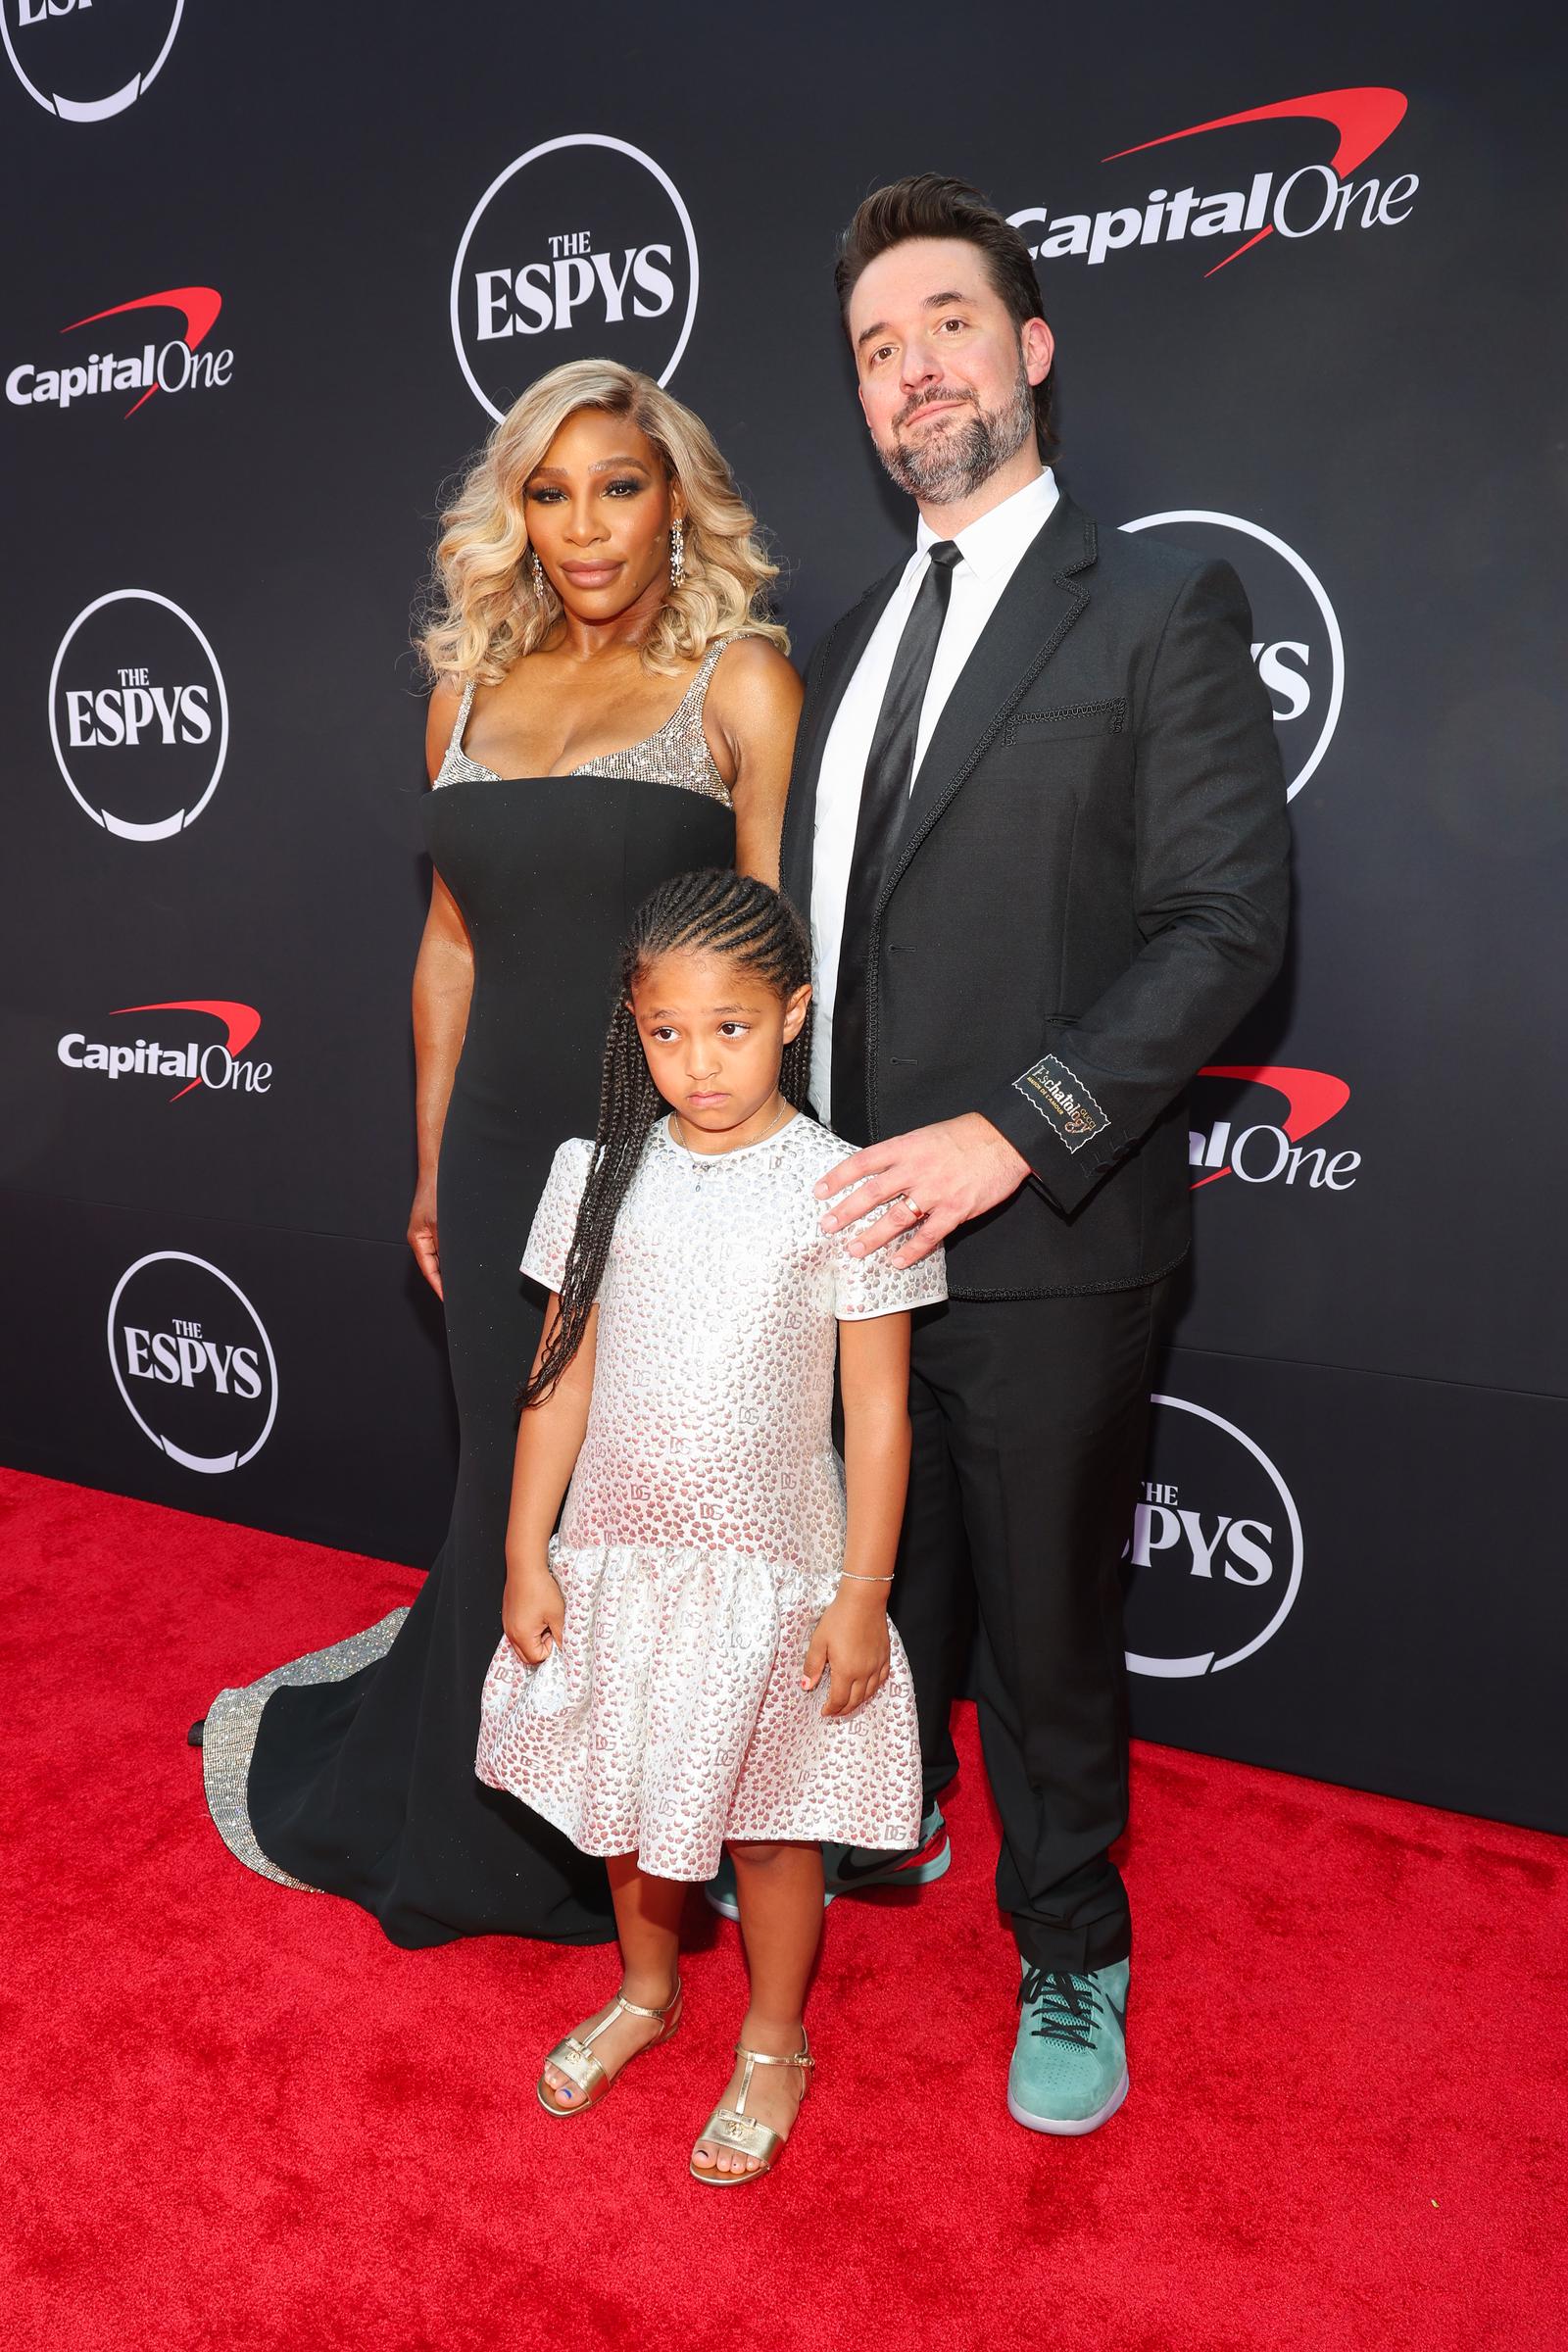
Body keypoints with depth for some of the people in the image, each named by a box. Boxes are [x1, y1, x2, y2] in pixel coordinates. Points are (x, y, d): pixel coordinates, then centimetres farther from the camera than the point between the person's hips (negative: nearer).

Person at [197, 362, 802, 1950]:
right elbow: (453, 942, 14)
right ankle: (493, 1839, 40)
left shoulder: (741, 680, -3)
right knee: (515, 1489, 15)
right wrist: (434, 1166, 15)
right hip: (506, 1154, 4)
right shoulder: (470, 691, 11)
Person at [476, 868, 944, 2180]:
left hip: (772, 1565, -3)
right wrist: (528, 1556, 2)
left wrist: (862, 1596, -9)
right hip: (618, 1551, 4)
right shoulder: (606, 1174, -3)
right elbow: (562, 1375, 2)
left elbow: (879, 1412, -9)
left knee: (770, 1817, 13)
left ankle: (773, 2047, 39)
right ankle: (646, 1991, 49)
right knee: (629, 1796, 21)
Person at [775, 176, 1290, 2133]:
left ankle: (1070, 1962, 34)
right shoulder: (855, 634, 15)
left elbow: (1229, 922, -12)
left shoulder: (1161, 609, -4)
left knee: (1045, 1623, 10)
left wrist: (1016, 1132, -22)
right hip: (854, 1220, 6)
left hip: (1042, 1240, -5)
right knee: (877, 1580, 21)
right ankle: (886, 1824, 49)